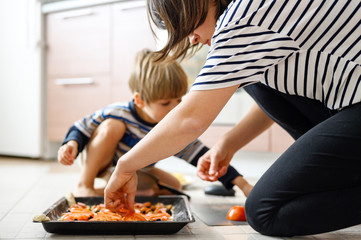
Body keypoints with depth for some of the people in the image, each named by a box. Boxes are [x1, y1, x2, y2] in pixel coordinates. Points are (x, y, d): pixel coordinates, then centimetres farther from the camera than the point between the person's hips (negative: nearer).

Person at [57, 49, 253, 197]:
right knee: (112, 126, -32)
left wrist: (242, 184, -26)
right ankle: (83, 187, -22)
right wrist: (72, 144, -40)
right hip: (98, 163, -5)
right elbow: (81, 128, -18)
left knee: (174, 186, -11)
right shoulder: (117, 113, -31)